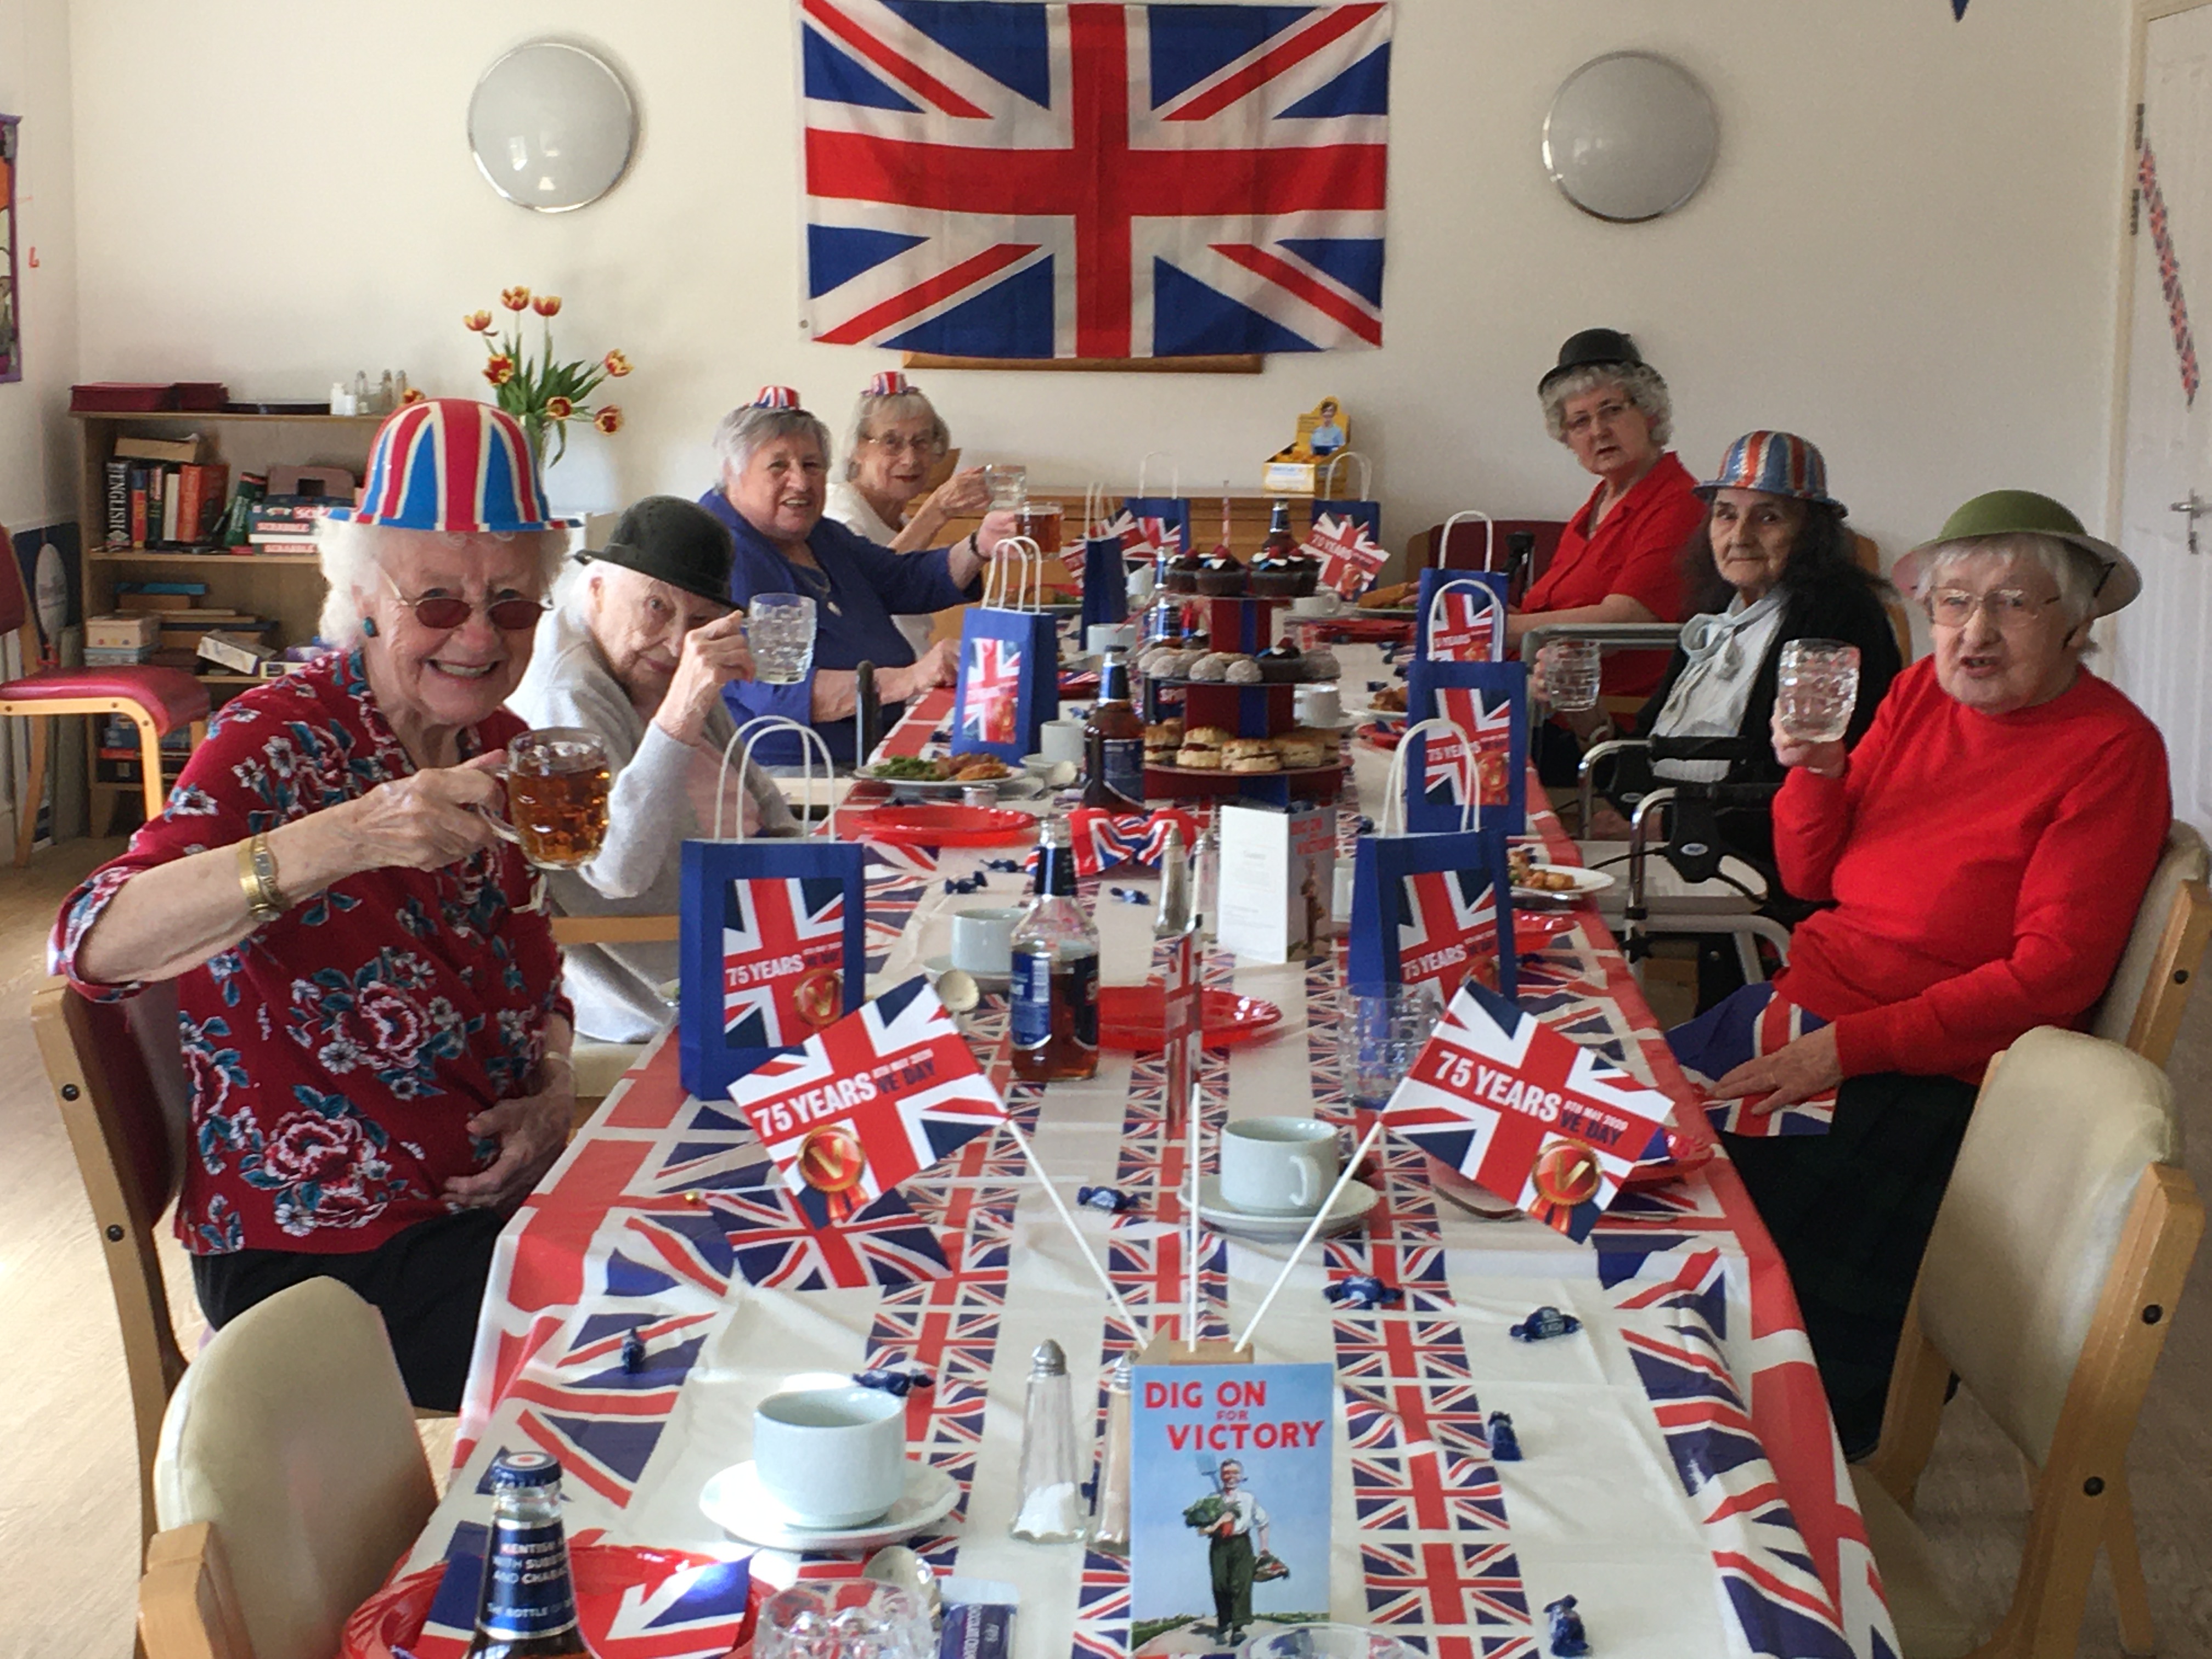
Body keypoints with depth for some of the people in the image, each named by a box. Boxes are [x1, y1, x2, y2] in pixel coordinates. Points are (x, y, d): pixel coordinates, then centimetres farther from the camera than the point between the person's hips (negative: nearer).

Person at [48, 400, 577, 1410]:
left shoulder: (495, 746, 5)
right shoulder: (277, 744, -16)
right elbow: (92, 946, -33)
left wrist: (555, 1094, -4)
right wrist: (344, 839, -46)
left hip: (497, 1199, 7)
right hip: (328, 1254, -7)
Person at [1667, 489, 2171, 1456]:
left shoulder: (2111, 751, -11)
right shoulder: (1922, 692, 8)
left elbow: (2049, 972, -17)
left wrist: (1845, 1048, -21)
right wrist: (1816, 772, -9)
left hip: (1929, 1076, -7)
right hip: (1803, 1008, 7)